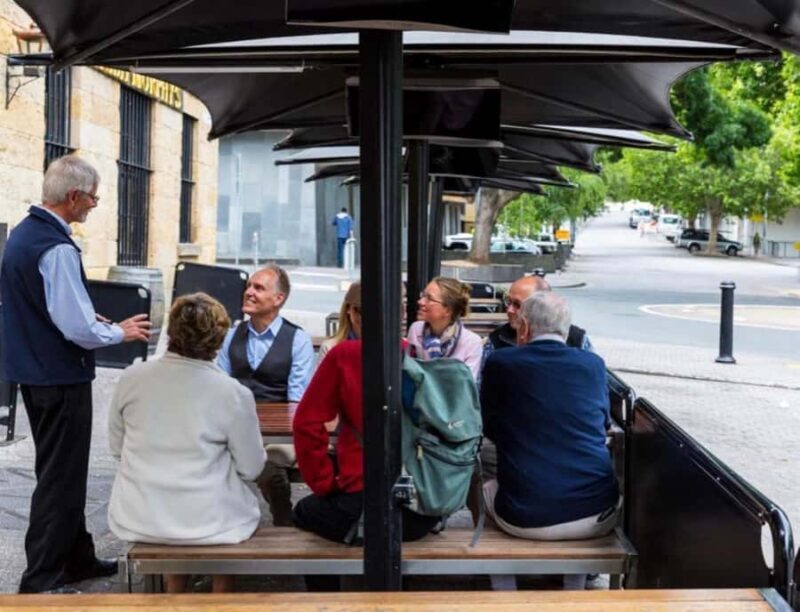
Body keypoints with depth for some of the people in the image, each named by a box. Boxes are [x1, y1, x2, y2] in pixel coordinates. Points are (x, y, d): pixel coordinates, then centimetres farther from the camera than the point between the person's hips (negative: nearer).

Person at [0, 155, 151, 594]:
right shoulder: (57, 248, -22)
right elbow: (78, 329, -25)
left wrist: (89, 317, 14)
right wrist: (120, 332, -8)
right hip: (60, 379, -10)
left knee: (60, 470, 19)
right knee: (60, 476, 2)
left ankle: (76, 557, 33)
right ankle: (42, 580, 10)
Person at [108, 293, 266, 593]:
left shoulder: (131, 377, -7)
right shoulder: (234, 393, -15)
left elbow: (116, 447, 6)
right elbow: (251, 469, -5)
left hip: (135, 519, 3)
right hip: (206, 523, -3)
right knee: (240, 494, 29)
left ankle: (174, 593, 40)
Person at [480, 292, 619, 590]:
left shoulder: (500, 362, -3)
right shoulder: (593, 364, 2)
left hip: (525, 519, -1)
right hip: (596, 519, 2)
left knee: (485, 488, 30)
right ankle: (575, 588, 39)